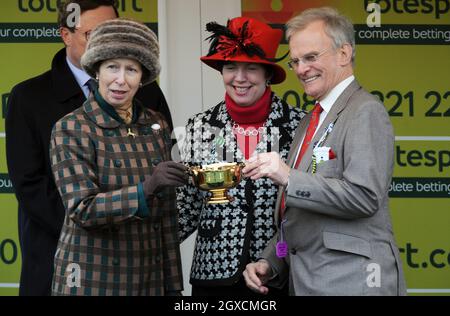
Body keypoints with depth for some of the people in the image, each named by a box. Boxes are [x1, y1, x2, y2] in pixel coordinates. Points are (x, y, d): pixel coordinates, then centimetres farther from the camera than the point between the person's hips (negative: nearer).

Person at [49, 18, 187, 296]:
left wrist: (173, 284, 7)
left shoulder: (158, 125, 5)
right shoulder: (71, 129, -8)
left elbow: (167, 213, 8)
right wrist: (146, 188, -31)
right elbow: (81, 209, -19)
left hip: (150, 277, 4)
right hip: (93, 280, -4)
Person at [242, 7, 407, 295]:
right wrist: (270, 264, 9)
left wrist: (289, 178, -24)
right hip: (306, 281, 8)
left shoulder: (366, 112, -10)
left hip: (351, 282, -8)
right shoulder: (312, 120, 17)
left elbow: (365, 196, -22)